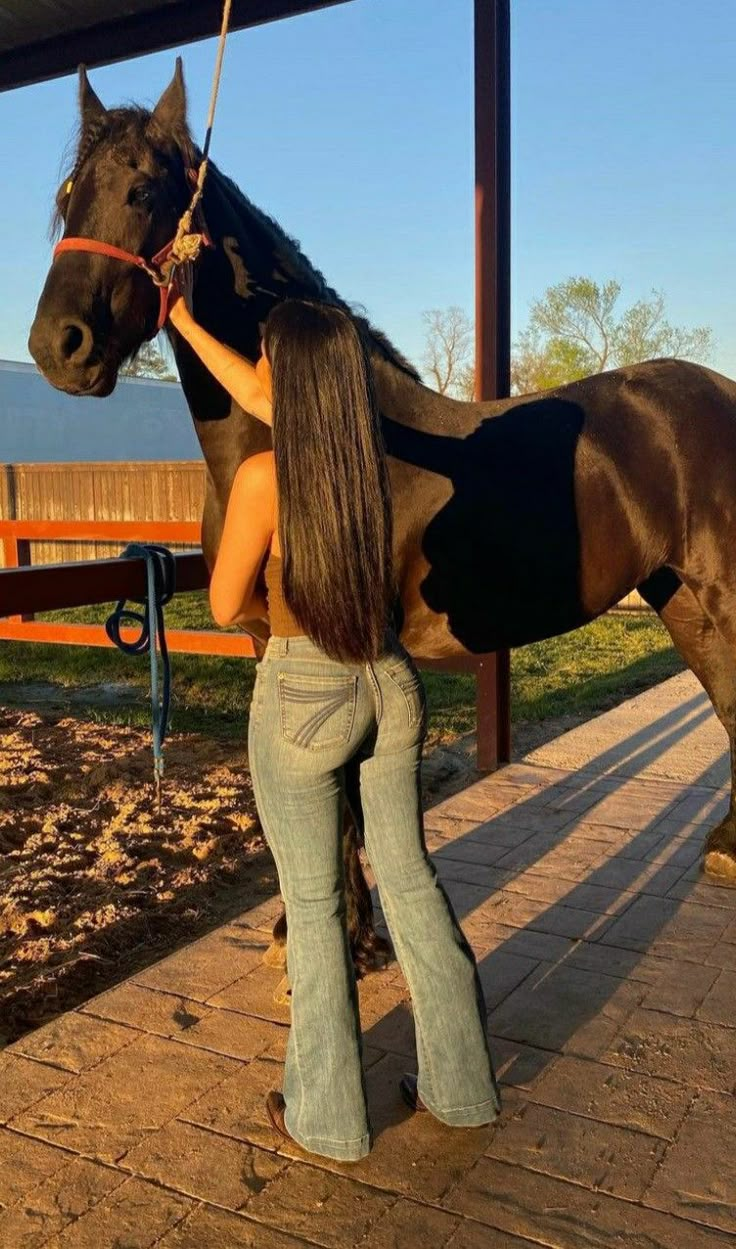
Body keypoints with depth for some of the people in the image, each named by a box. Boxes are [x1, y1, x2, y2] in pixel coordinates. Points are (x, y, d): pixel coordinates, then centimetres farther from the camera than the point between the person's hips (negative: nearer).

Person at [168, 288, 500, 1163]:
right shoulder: (369, 455, 2)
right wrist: (182, 322, 28)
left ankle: (327, 1114, 26)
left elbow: (227, 606, -9)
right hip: (388, 686, 6)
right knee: (410, 880, 16)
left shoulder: (264, 476, -17)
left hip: (303, 698, -6)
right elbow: (256, 395, 17)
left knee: (313, 903, 9)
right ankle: (459, 1084, 32)